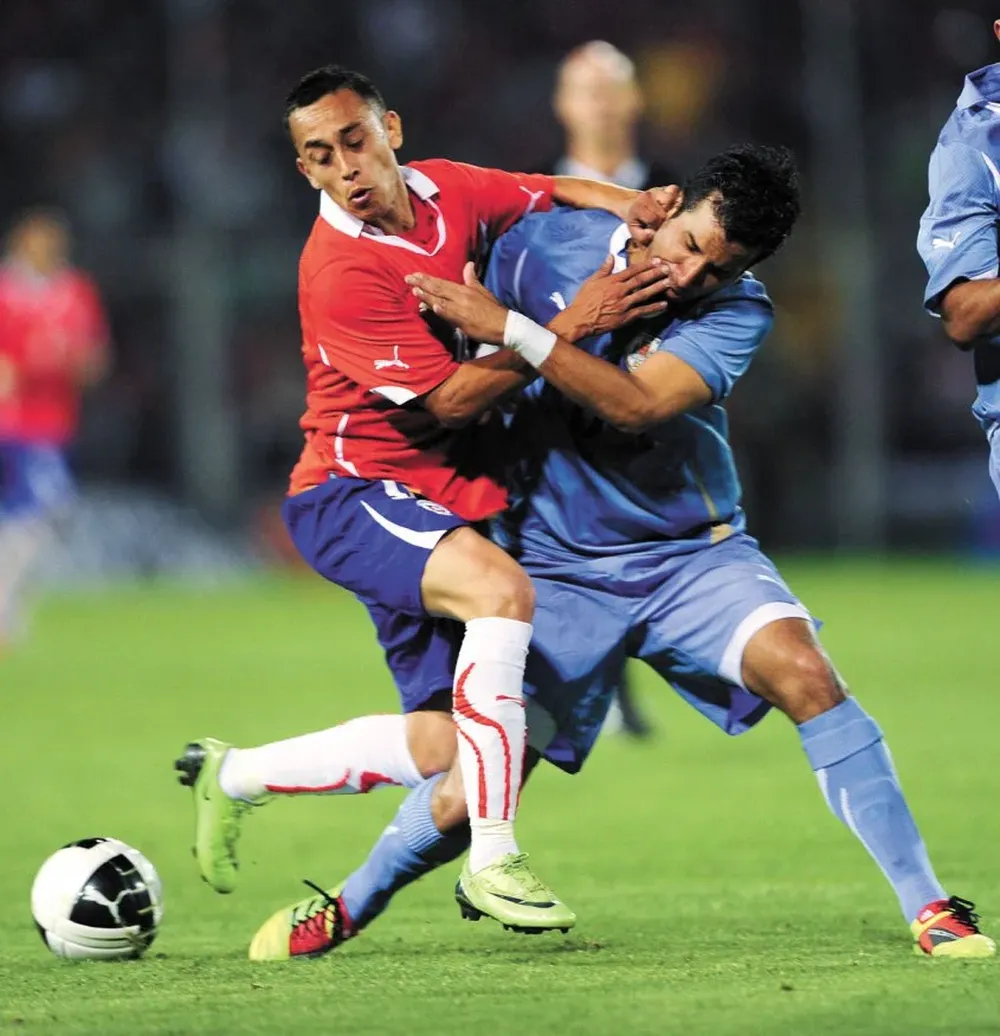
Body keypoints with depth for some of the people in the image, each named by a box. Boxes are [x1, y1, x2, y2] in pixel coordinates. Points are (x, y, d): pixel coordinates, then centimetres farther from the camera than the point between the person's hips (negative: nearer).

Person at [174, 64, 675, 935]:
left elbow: (556, 193, 19)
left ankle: (233, 776, 26)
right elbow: (446, 400, -22)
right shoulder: (341, 270, -22)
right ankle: (494, 858, -30)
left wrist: (642, 209, -3)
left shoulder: (446, 191, 0)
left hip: (440, 503, 8)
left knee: (442, 744, 6)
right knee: (502, 589, -35)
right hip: (353, 495, -8)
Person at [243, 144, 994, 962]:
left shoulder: (736, 311, -12)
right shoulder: (543, 250, -8)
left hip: (691, 552, 0)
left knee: (803, 671, -27)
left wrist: (511, 330, -29)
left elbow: (638, 405, -27)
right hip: (559, 568, 0)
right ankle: (351, 905, 23)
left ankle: (928, 907, -21)